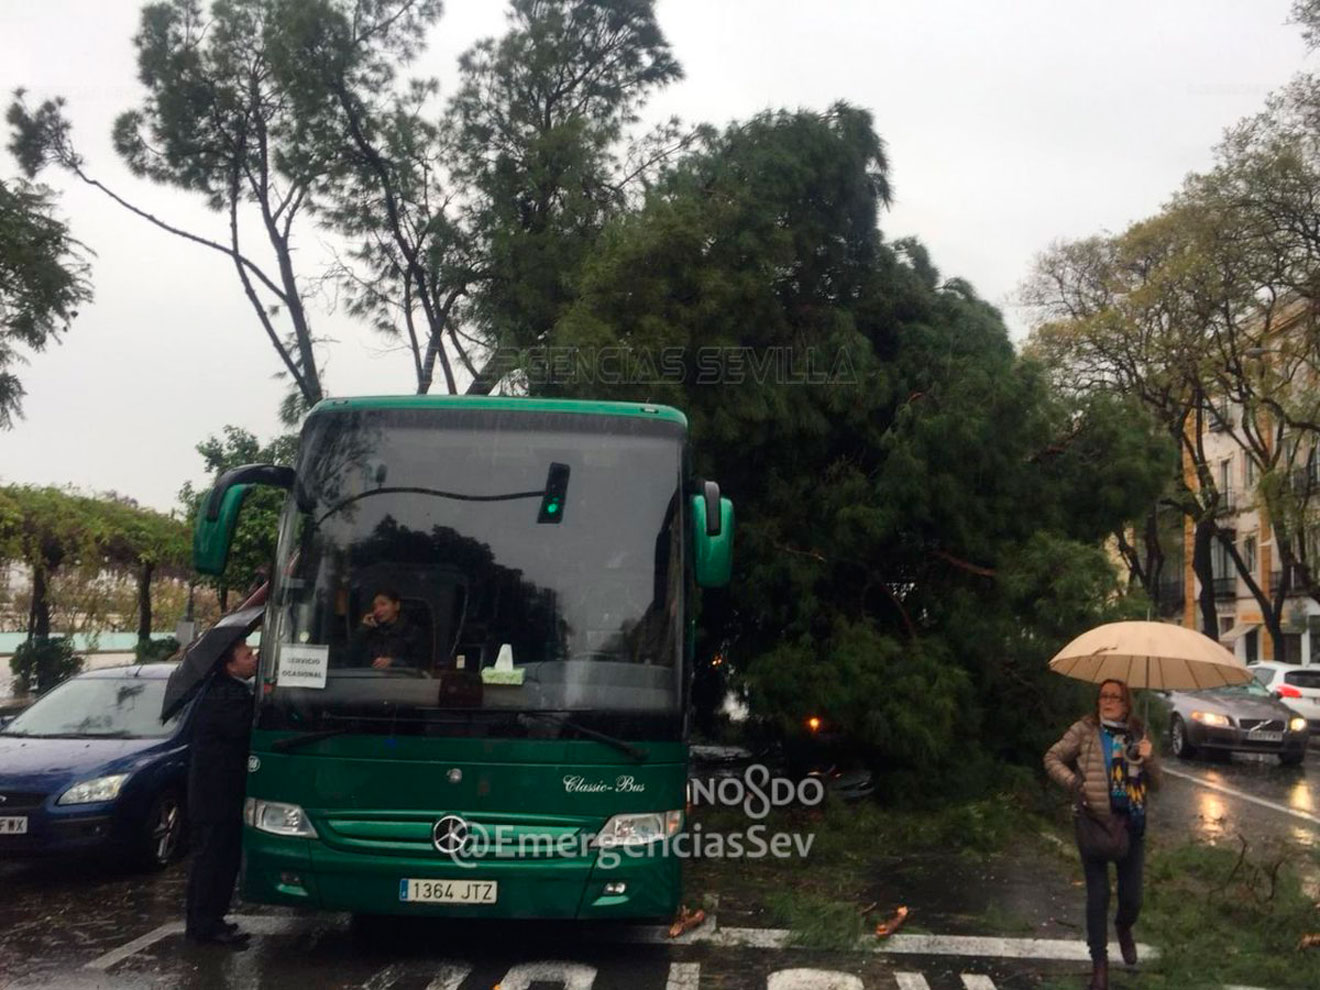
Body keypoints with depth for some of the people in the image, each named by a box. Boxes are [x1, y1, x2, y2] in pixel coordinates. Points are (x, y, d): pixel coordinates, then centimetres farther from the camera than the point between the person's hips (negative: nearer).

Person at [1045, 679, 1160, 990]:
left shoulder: (1137, 733, 5)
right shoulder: (1085, 729, -4)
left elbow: (1156, 780, 9)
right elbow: (1052, 758, -2)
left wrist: (1149, 759, -11)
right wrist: (1075, 783, -16)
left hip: (1131, 825, 3)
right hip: (1095, 821, -3)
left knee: (1132, 897, 7)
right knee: (1098, 895, -1)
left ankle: (1124, 929, 43)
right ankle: (1099, 962, 14)